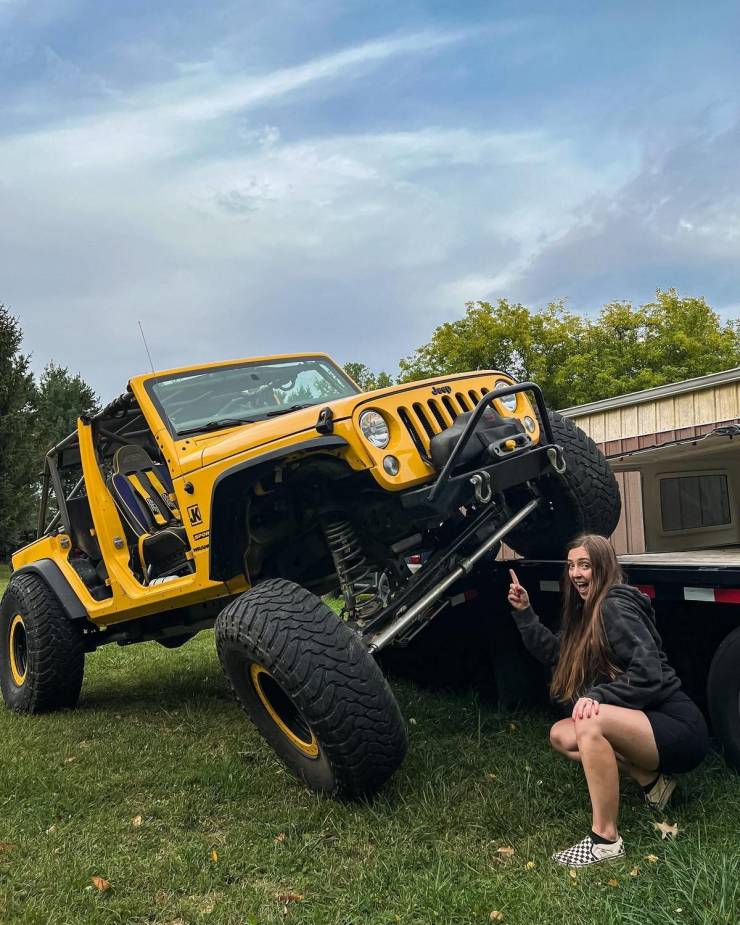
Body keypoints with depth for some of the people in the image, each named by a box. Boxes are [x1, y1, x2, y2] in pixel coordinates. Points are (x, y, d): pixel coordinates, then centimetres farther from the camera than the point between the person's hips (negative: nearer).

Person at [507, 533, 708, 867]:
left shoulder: (615, 606, -16)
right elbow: (552, 652, 16)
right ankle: (652, 780, 8)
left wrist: (598, 696, -31)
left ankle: (605, 840, -21)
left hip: (679, 727, -10)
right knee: (561, 735, 8)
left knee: (591, 723, -33)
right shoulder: (586, 611, 12)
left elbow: (649, 673, -24)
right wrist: (524, 612, 9)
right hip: (649, 725, 10)